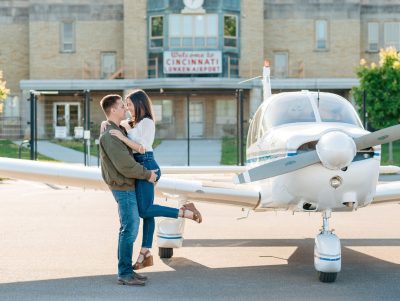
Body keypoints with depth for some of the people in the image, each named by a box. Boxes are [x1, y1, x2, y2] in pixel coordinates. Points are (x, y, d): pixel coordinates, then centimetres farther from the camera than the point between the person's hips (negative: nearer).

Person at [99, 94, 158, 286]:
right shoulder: (110, 135, -20)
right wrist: (147, 174, -11)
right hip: (123, 187, -10)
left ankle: (126, 270, 19)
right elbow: (125, 165, -22)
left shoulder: (118, 130, 11)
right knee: (129, 229, -6)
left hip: (127, 186, 10)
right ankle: (125, 274, -1)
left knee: (130, 228, 13)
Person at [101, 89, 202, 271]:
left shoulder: (146, 122, -10)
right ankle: (145, 254, 10)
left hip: (146, 167, -9)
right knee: (146, 210, 8)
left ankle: (186, 212, -5)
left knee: (144, 210, -11)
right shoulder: (133, 123, 17)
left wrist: (122, 137, -21)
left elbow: (141, 147, -18)